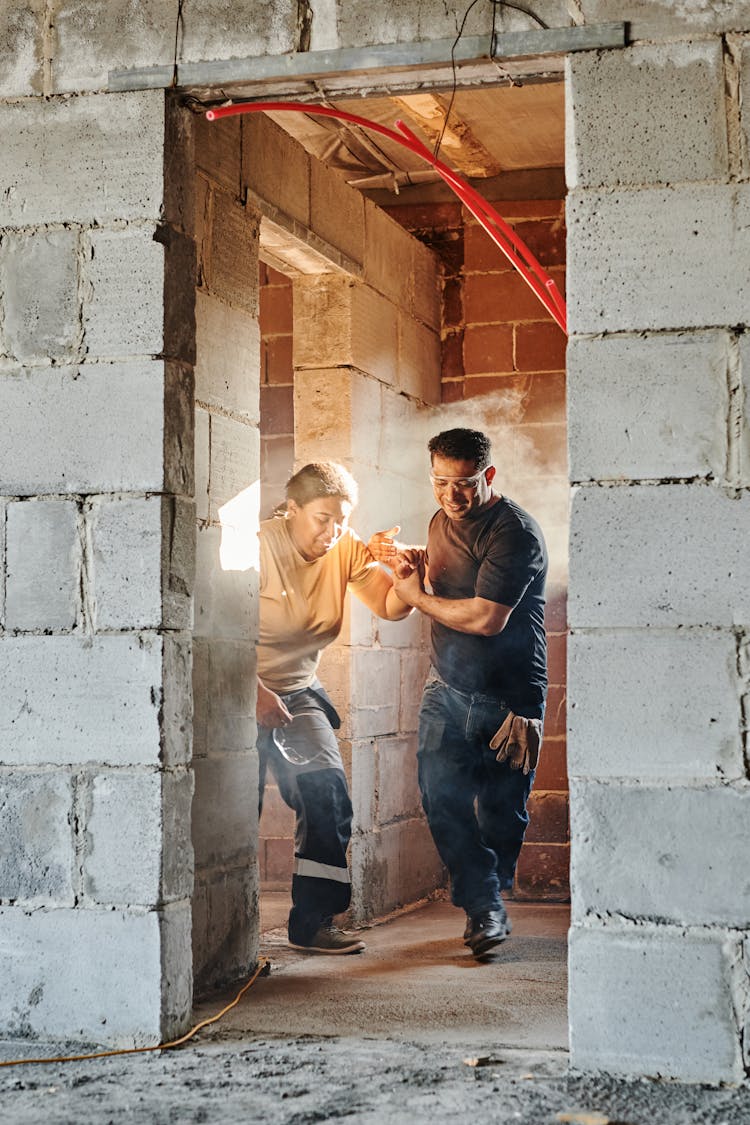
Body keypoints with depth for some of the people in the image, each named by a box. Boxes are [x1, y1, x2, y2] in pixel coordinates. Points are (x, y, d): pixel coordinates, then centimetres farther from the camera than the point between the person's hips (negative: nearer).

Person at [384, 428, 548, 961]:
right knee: (442, 795, -11)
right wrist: (416, 567, 4)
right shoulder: (441, 522, 9)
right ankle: (487, 909, -4)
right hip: (448, 684, 6)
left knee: (501, 812, 5)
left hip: (509, 695, -5)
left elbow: (485, 618, -24)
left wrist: (418, 596, -9)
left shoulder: (514, 532, -17)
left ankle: (485, 897, 27)